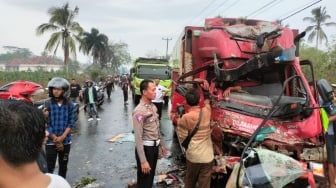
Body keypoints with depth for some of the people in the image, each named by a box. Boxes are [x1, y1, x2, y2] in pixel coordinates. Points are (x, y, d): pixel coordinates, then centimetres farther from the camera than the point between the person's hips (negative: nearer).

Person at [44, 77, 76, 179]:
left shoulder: (70, 105, -2)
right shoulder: (47, 104, -7)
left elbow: (71, 123, -3)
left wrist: (62, 137, -14)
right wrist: (55, 139, -11)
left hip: (66, 141, 2)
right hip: (51, 141, -2)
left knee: (63, 166, 16)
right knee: (49, 167, -2)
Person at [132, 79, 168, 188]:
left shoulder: (153, 107, 5)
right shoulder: (139, 111, -22)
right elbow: (138, 137, -24)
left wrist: (161, 144, 18)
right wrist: (143, 161, -25)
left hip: (155, 146, 8)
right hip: (146, 148, -8)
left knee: (151, 177, 23)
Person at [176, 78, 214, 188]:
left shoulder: (185, 118, -14)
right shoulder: (206, 111, -6)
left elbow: (182, 136, -6)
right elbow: (207, 102, 18)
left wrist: (178, 123, 5)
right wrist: (206, 91, 18)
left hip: (192, 155, -1)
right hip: (207, 156, 1)